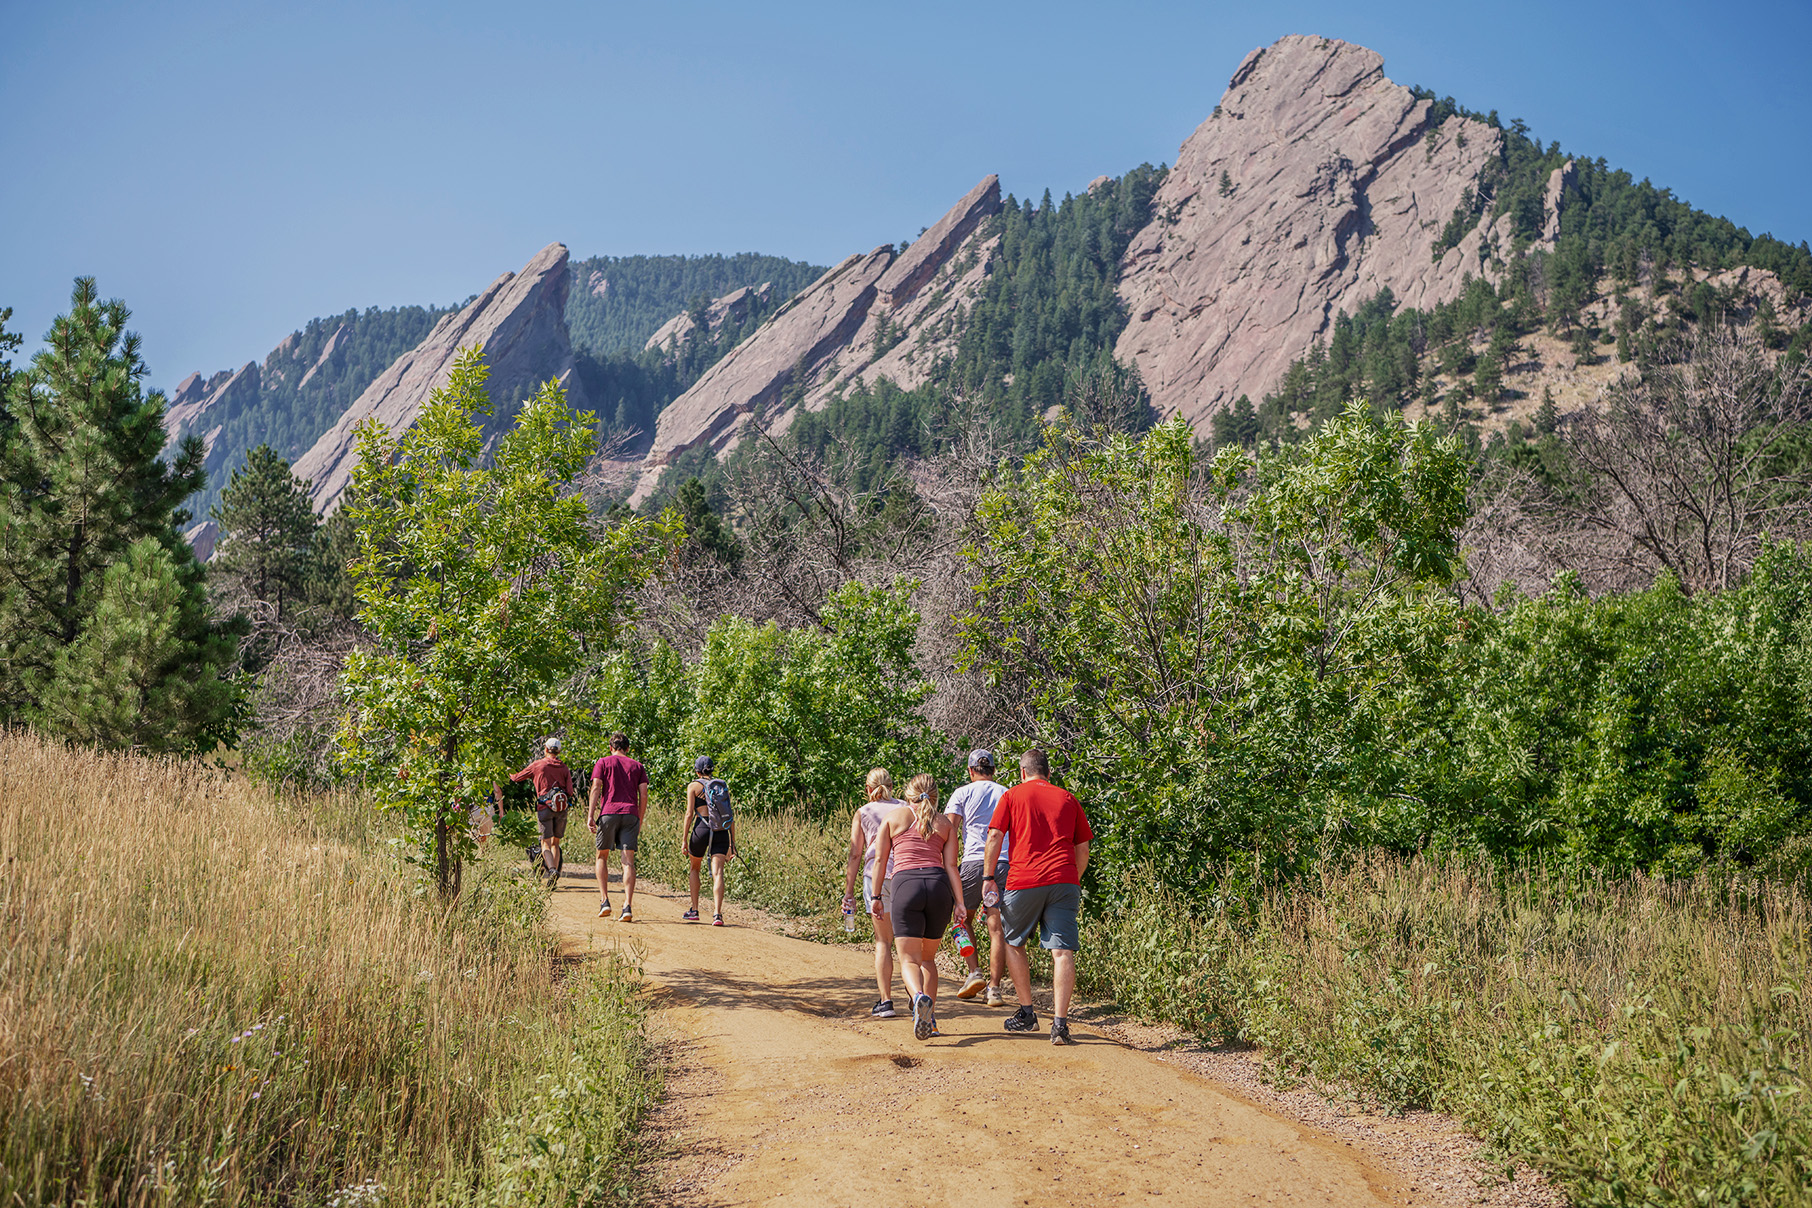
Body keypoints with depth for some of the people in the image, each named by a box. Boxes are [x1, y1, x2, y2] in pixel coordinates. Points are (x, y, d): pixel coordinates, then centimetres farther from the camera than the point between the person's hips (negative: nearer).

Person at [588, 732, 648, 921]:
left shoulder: (603, 763, 11)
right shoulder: (637, 766, 17)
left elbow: (596, 788, -1)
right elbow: (644, 794, 10)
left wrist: (591, 815, -5)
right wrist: (640, 821, 15)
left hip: (608, 813, -1)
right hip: (631, 814, 1)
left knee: (602, 857, 16)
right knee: (628, 861, -4)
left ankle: (605, 901, 7)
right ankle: (628, 907, -15)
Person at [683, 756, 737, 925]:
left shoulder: (694, 786, 4)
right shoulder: (723, 786, 16)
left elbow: (689, 814, -4)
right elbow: (731, 817, 13)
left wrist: (684, 839, -1)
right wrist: (733, 843, 16)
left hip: (702, 829, -2)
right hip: (722, 833, 2)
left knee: (695, 868, 21)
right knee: (718, 873, -7)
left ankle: (694, 911, 22)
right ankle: (717, 914, -23)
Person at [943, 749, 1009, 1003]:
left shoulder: (963, 793, 6)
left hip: (974, 861, -2)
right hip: (1005, 863, 2)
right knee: (997, 929, 2)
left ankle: (975, 972, 3)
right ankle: (994, 988, -1)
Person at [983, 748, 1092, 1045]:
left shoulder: (1012, 796, 10)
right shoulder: (1067, 798, 17)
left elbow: (995, 837, 1)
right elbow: (1083, 848, 17)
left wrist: (988, 877, 6)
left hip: (1023, 881, -1)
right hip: (1064, 880, 2)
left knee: (1014, 943, 19)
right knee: (1063, 951, -3)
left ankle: (1026, 1014, 20)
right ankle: (1060, 1023, -11)